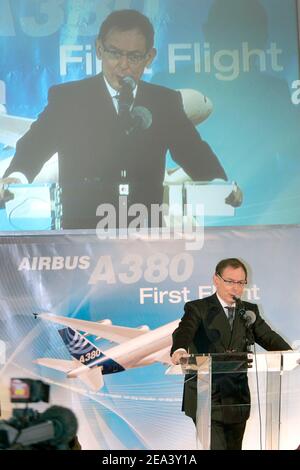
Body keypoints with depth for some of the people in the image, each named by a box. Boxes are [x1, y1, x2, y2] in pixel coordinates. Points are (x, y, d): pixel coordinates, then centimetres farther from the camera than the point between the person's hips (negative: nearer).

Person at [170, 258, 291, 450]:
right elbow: (184, 331, -20)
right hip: (205, 398, -5)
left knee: (234, 447, 13)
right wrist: (180, 350, -44)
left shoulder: (250, 311, 12)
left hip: (237, 400, 5)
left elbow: (268, 337, 2)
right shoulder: (197, 309, -3)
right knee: (215, 446, -10)